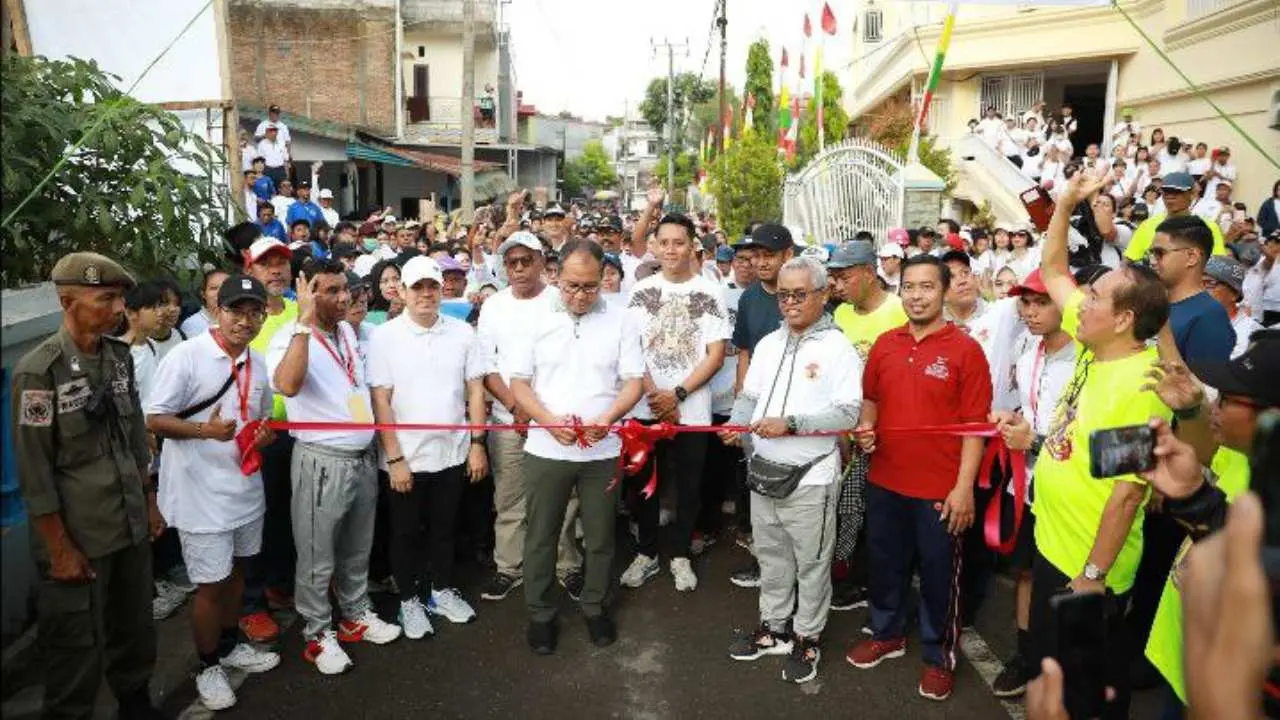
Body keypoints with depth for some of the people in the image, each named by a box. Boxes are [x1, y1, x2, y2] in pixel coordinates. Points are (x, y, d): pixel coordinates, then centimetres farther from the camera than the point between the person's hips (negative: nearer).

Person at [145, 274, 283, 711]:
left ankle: (229, 646, 40)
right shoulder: (186, 356, -15)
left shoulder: (257, 363, 6)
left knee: (235, 570, 21)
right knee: (211, 583, 4)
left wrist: (265, 434, -6)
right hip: (201, 492, -6)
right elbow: (155, 420, -14)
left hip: (246, 486, 7)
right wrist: (205, 430, -30)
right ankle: (208, 666, 24)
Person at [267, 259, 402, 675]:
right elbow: (287, 384, -38)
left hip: (363, 457, 7)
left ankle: (356, 615, 37)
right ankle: (318, 634, 24)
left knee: (357, 549, 21)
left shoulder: (347, 330, 8)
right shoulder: (290, 338, -16)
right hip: (321, 462, -7)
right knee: (318, 558, 8)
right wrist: (305, 321, -37)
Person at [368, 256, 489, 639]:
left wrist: (477, 444, -1)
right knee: (407, 532, 13)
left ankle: (442, 589, 36)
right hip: (406, 458, -2)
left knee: (444, 527, 18)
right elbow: (380, 400, -10)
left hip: (452, 453, 2)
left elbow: (475, 390, 3)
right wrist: (395, 458, -13)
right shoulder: (384, 337, -8)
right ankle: (409, 599, 31)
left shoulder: (462, 332, -1)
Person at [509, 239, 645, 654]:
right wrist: (550, 420, -17)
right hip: (546, 448, 0)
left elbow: (633, 381, -2)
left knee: (600, 536, 12)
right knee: (541, 536, 10)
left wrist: (607, 417, -21)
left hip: (602, 450, 0)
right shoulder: (536, 320, 0)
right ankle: (540, 614, 27)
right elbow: (519, 382, 0)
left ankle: (595, 608, 32)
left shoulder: (621, 322, 0)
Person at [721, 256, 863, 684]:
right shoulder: (768, 344, 10)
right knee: (771, 556, 18)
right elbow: (749, 397, 12)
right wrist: (737, 424, -9)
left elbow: (848, 414, -18)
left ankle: (808, 638, 25)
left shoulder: (838, 348, -10)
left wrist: (791, 422, -25)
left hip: (811, 477, -6)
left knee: (811, 563, 8)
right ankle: (774, 628, 35)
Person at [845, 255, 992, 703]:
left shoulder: (965, 349, -10)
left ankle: (939, 656, 30)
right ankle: (887, 634, 41)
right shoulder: (884, 344, 3)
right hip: (884, 481, 5)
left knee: (938, 574, 11)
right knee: (885, 562, 19)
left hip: (940, 488, -4)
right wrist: (865, 428, -5)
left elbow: (975, 423, -11)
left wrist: (964, 486, -14)